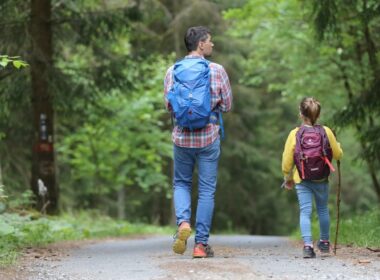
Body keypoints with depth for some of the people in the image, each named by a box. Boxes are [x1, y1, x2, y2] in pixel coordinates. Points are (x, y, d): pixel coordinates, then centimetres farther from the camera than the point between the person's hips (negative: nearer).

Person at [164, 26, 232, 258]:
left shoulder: (173, 71, -1)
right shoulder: (217, 70, -6)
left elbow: (169, 105, 1)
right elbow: (227, 105, -1)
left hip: (182, 136, 2)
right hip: (209, 136, -2)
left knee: (181, 183, 19)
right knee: (207, 190, 6)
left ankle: (183, 222, -8)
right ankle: (201, 243, 5)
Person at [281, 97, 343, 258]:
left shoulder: (295, 134, -9)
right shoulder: (326, 132, -6)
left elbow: (287, 160, -6)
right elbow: (338, 155, 3)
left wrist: (288, 178, 10)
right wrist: (337, 145, 26)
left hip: (302, 180, -2)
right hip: (322, 179, 2)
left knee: (305, 211, -2)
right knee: (323, 209, 20)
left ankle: (307, 245, -18)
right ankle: (324, 242, 34)